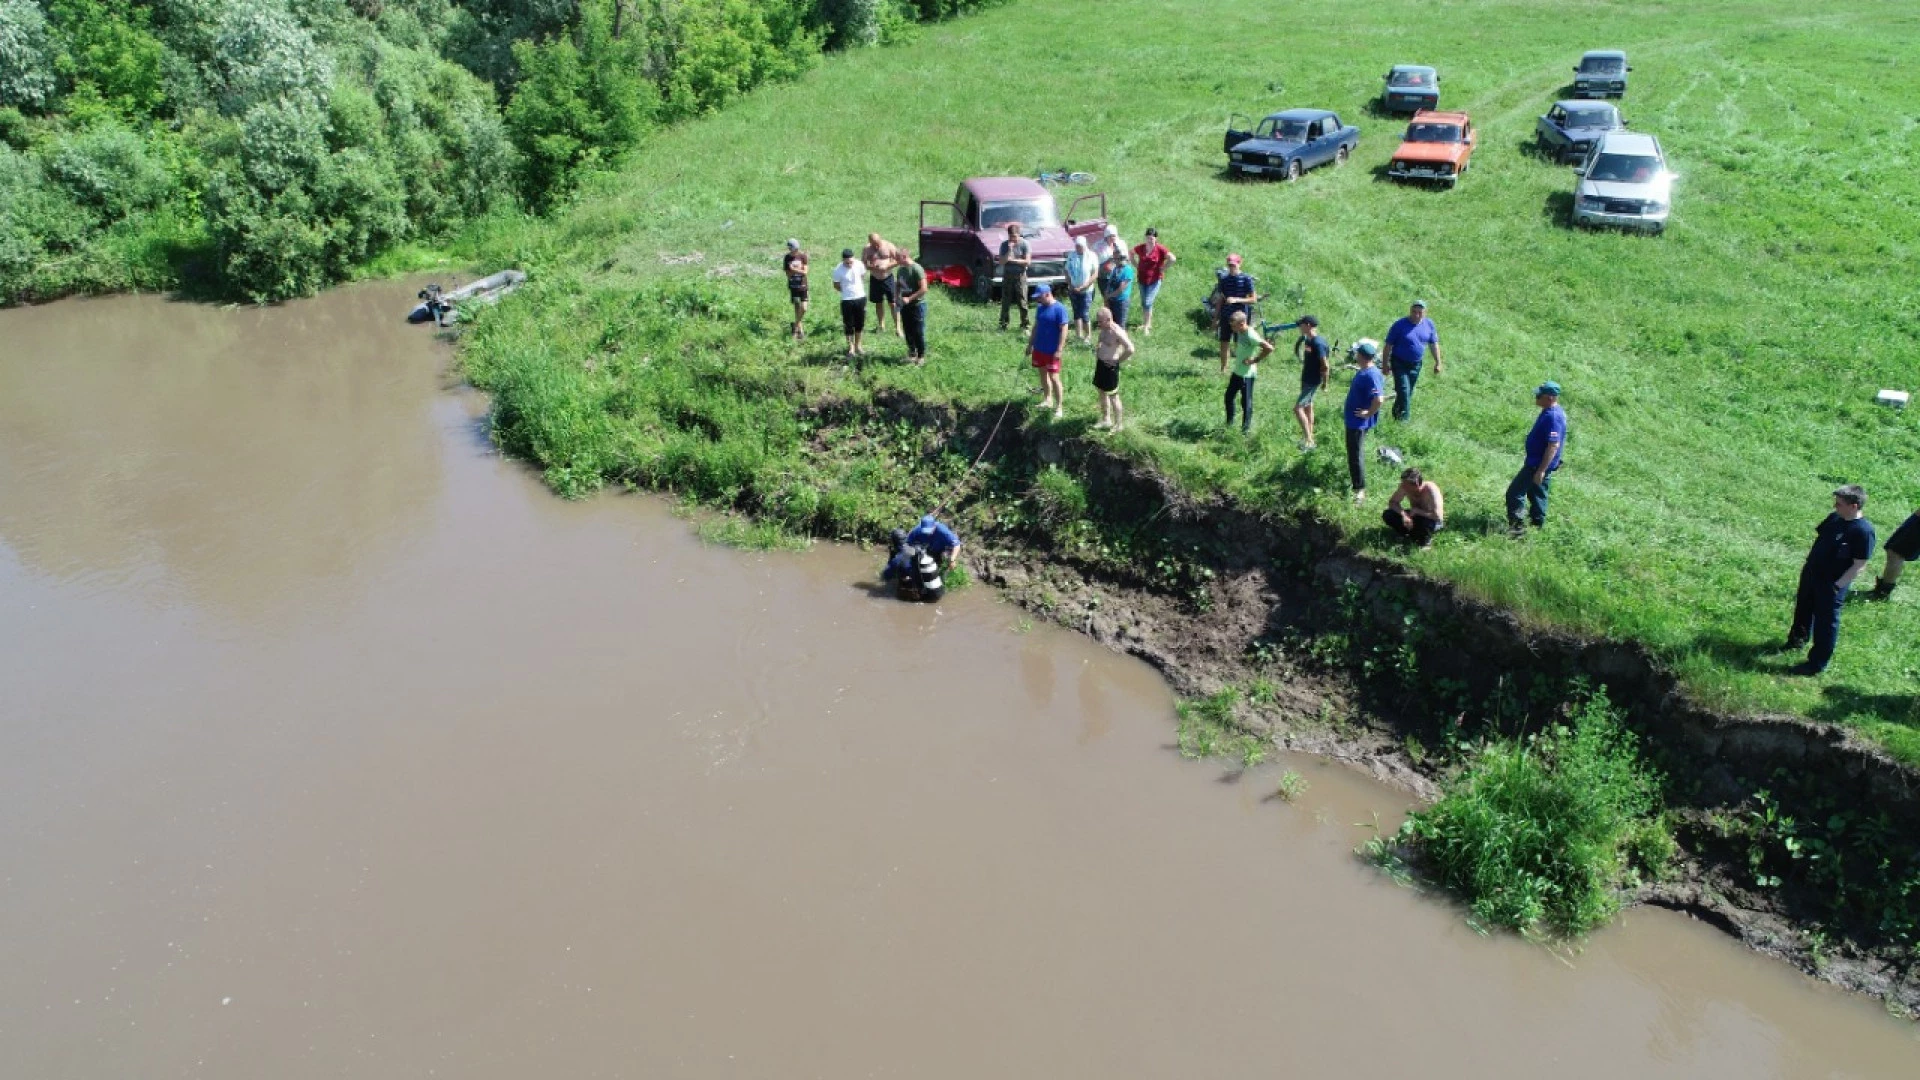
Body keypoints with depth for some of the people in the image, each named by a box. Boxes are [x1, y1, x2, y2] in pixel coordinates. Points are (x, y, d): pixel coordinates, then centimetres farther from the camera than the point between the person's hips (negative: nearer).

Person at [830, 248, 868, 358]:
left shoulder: (859, 265, -10)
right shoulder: (838, 270, -17)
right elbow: (836, 285, -1)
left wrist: (859, 289, 8)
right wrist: (847, 291, 2)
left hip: (861, 298, 3)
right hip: (847, 300, -3)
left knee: (860, 323, 13)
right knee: (849, 325, 3)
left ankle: (857, 346, 30)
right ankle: (851, 349, 16)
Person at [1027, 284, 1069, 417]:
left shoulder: (1059, 309, -17)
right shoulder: (1040, 308, 5)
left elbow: (1063, 330, -18)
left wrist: (1059, 350, -20)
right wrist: (1030, 344, 14)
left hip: (1052, 351, -7)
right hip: (1039, 348, 8)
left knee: (1054, 377, -6)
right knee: (1043, 374, 17)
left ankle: (1059, 407, 2)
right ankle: (1047, 400, 33)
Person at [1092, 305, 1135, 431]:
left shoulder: (1117, 332, -23)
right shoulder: (1104, 329, 4)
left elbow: (1130, 349, -29)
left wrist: (1118, 360, -18)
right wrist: (1097, 351, 9)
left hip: (1110, 366, -9)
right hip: (1100, 364, 9)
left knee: (1113, 396, 0)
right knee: (1102, 392, 19)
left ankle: (1117, 425, 11)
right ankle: (1106, 420, 34)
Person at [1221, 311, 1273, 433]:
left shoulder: (1251, 335, -24)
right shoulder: (1239, 333, 3)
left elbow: (1269, 348, -30)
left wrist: (1255, 360, -22)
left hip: (1247, 374, -9)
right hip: (1237, 371, 9)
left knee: (1246, 401, 2)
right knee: (1229, 396, 17)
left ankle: (1246, 428, 15)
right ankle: (1229, 423, 31)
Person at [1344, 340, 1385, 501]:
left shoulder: (1371, 375, -26)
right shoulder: (1364, 371, 5)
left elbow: (1379, 399, -35)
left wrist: (1369, 413, -23)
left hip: (1359, 421, -11)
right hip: (1354, 419, 11)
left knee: (1355, 455, -7)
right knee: (1353, 452, 25)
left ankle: (1360, 490, -2)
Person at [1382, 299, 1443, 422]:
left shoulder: (1429, 324, -1)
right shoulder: (1399, 325, -14)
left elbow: (1434, 344, 9)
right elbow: (1388, 345, -10)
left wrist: (1437, 363, 9)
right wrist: (1385, 364, -10)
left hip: (1416, 364, 5)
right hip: (1399, 363, -4)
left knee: (1409, 392, 12)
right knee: (1404, 390, -12)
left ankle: (1396, 413, 29)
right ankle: (1404, 418, -2)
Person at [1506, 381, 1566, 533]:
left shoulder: (1553, 417, -25)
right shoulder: (1552, 412, 7)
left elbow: (1554, 445, -29)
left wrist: (1541, 470, -28)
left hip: (1539, 465, -10)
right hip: (1539, 463, 10)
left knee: (1514, 492, -5)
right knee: (1536, 494, 20)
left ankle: (1515, 526, -1)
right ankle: (1537, 523, 31)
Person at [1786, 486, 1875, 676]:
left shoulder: (1863, 530, -23)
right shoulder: (1835, 518, -1)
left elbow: (1859, 566, -20)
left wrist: (1837, 585, -19)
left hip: (1831, 585, -8)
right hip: (1811, 574, 8)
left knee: (1825, 623, 4)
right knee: (1802, 609, 26)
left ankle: (1817, 664, 17)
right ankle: (1797, 641, 50)